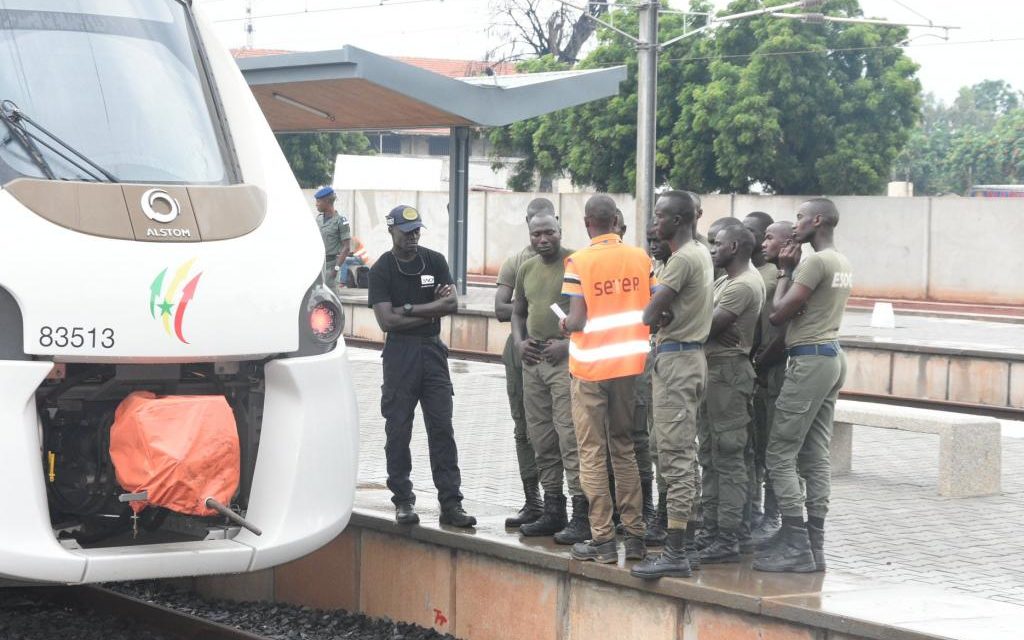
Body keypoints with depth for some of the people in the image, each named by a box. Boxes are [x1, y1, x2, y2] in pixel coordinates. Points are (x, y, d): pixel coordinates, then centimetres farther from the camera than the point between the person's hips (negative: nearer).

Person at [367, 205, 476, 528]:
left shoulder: (435, 261, 8)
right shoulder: (381, 269, -1)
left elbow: (452, 304, -3)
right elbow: (387, 320, -11)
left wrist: (409, 310, -9)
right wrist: (432, 310, -6)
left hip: (433, 350, 2)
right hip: (399, 353, -2)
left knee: (442, 428, 0)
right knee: (398, 431, 0)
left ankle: (451, 504, 0)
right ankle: (403, 501, 9)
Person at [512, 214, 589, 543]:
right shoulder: (526, 269, 14)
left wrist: (569, 343, -18)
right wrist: (519, 342, 7)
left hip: (567, 358, -7)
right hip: (533, 359, 7)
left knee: (570, 435, -12)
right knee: (541, 439, 10)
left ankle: (582, 516, -11)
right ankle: (553, 512, 17)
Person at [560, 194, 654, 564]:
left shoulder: (579, 262, -11)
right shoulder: (641, 258, 0)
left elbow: (577, 321, -15)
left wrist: (563, 324, 7)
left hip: (590, 367, -4)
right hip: (630, 363, 4)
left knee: (592, 452, 3)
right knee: (623, 446, 15)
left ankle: (602, 540, 2)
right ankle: (634, 535, 15)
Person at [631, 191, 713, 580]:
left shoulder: (681, 260, -16)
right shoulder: (702, 255, 15)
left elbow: (649, 315, -19)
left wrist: (659, 315, 1)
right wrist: (667, 316, -8)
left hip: (675, 359, -10)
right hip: (693, 355, 10)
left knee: (675, 455, -11)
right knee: (686, 452, 14)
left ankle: (675, 552, -12)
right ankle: (688, 541, 19)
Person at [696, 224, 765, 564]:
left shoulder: (744, 285, -15)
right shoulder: (724, 282, 18)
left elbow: (710, 327, -18)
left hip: (729, 372, -11)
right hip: (712, 369, 11)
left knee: (728, 458, -9)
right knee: (710, 456, 14)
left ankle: (727, 540, -8)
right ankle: (711, 531, 20)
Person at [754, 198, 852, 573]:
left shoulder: (816, 263, -15)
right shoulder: (843, 265, 15)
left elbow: (779, 314, -14)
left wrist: (786, 272, -3)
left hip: (810, 360, -10)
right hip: (833, 356, 10)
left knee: (780, 454, -7)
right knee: (815, 456, 9)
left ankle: (796, 546, -9)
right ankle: (814, 546, 8)